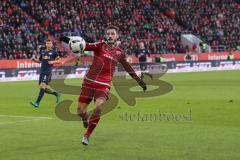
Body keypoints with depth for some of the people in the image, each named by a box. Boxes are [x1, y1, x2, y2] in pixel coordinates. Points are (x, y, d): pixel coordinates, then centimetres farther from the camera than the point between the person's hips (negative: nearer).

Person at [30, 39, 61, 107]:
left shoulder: (53, 52, 2)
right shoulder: (42, 52, 16)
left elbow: (59, 60, 5)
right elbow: (39, 60, 24)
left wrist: (53, 62, -12)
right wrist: (34, 59, 4)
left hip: (48, 71, -6)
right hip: (42, 71, 6)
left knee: (43, 85, -17)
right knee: (43, 87, 8)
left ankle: (37, 103, -19)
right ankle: (56, 94, 30)